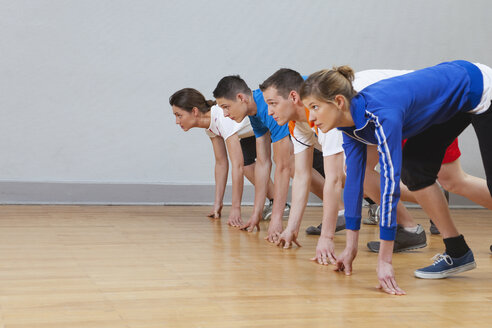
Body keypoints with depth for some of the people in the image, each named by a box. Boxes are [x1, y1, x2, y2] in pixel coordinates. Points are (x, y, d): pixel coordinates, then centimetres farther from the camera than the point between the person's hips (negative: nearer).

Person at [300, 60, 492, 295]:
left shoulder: (382, 114, -37)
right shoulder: (351, 122, -12)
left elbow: (390, 182, -38)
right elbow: (353, 179, -6)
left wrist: (384, 260, -37)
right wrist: (351, 247, -3)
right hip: (452, 103, 8)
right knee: (413, 169, -1)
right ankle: (457, 253, 9)